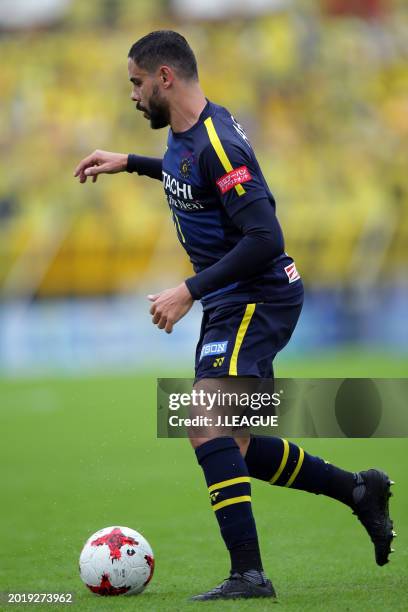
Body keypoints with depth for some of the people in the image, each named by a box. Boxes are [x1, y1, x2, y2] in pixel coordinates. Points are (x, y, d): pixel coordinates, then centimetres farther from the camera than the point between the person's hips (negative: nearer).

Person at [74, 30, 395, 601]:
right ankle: (359, 490, 26)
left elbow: (264, 237, -27)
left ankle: (249, 575, -24)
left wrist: (190, 291, -25)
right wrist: (129, 163, 28)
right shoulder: (187, 133, 8)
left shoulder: (217, 144, -22)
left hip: (258, 300, -10)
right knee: (234, 446, 14)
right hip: (231, 304, 10)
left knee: (206, 424, -24)